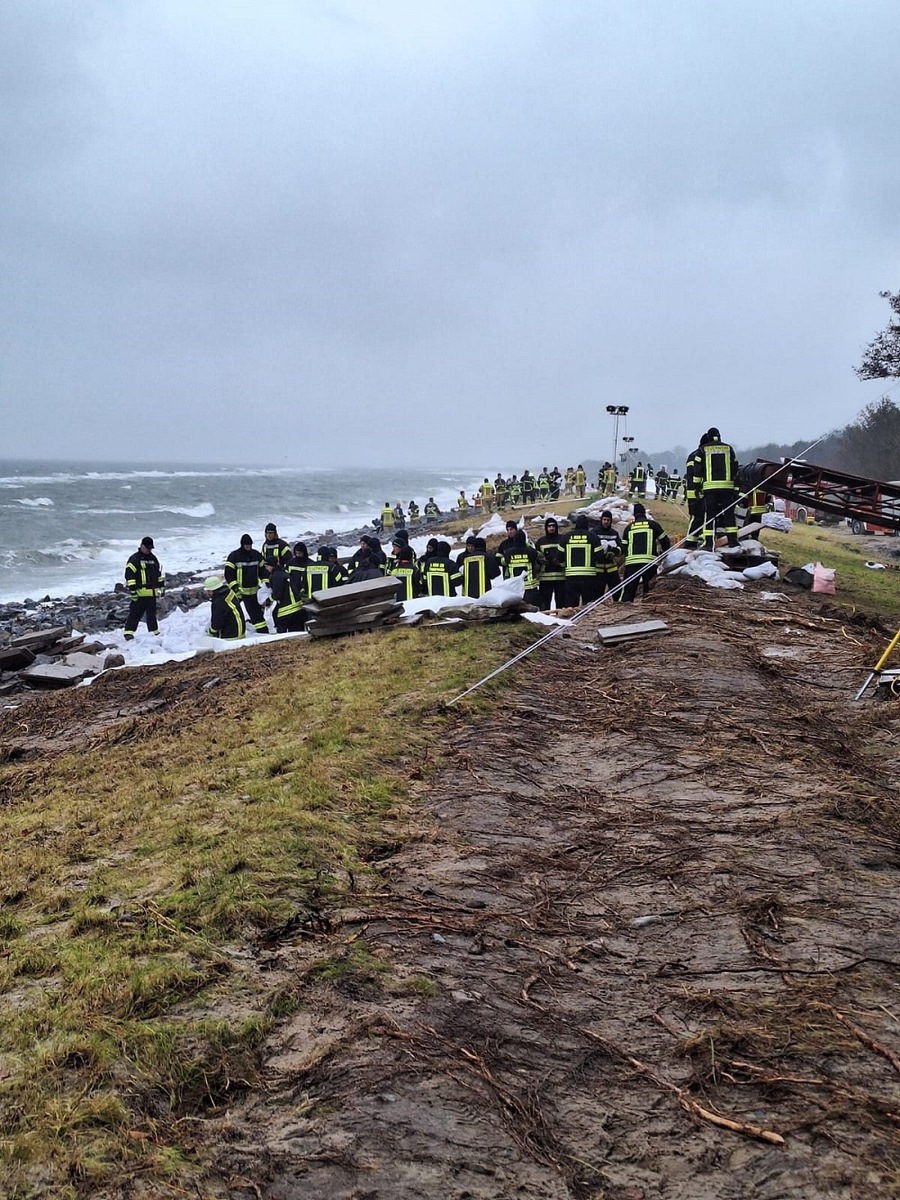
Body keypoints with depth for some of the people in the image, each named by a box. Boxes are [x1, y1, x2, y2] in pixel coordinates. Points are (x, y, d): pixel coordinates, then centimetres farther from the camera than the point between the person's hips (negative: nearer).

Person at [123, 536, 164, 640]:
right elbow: (129, 575, -12)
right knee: (135, 613, -9)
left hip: (152, 593, 7)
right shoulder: (134, 559, -7)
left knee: (152, 614, 15)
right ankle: (129, 632, -9)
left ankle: (154, 632, 23)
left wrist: (162, 587, 21)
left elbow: (159, 574, 25)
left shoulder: (153, 558, 16)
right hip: (140, 593, -7)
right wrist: (132, 590, -17)